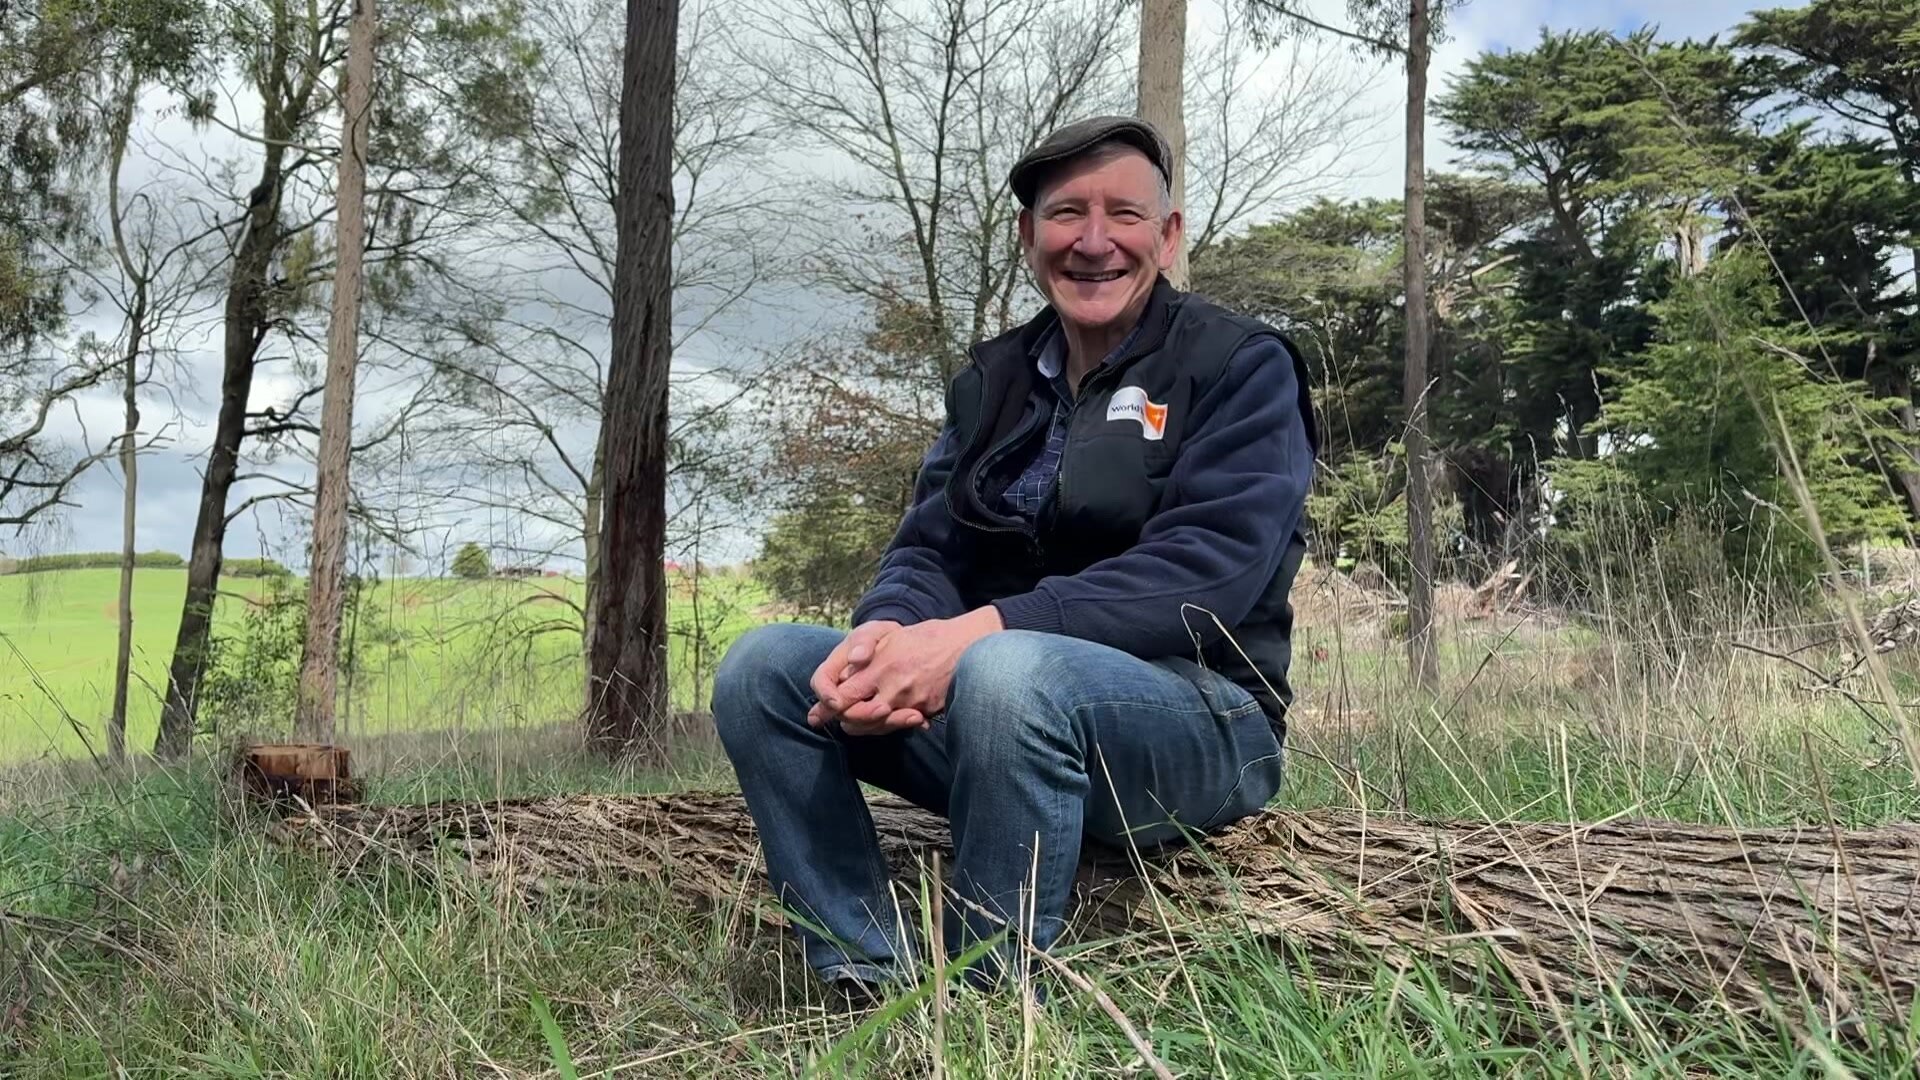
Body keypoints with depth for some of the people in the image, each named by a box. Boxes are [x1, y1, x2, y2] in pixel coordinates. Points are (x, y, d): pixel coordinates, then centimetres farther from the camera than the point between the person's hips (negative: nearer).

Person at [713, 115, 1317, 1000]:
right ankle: (872, 991, -16)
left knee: (1007, 676, -37)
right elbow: (927, 549, 7)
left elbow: (1206, 571, -18)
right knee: (762, 667, -12)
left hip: (1198, 719, -5)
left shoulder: (1242, 368, -3)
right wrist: (889, 631, -19)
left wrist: (980, 631, -28)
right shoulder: (993, 380, 14)